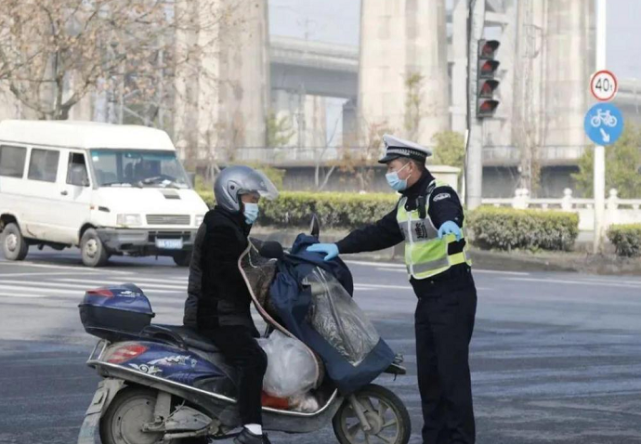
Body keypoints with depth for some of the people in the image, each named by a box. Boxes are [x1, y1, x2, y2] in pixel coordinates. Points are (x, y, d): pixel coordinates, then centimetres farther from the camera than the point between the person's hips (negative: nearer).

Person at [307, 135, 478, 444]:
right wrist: (339, 247, 17)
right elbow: (380, 233, 22)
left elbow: (448, 212, -38)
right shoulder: (406, 204, 14)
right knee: (427, 371, 10)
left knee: (452, 371, -11)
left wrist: (449, 223, -62)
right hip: (427, 298, 9)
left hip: (453, 294, -9)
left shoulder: (438, 195, -15)